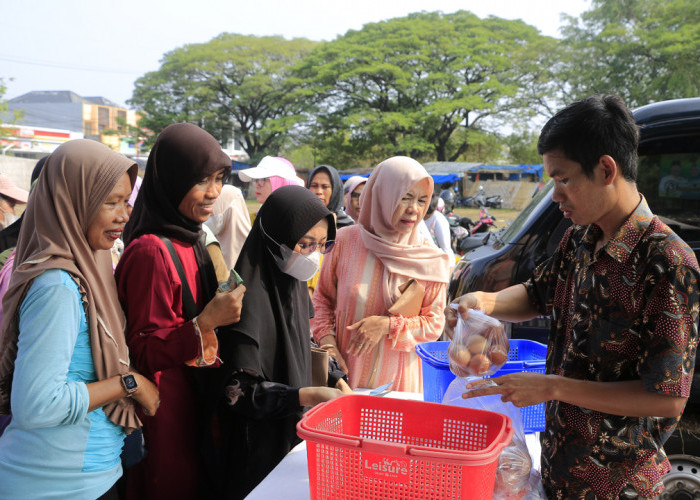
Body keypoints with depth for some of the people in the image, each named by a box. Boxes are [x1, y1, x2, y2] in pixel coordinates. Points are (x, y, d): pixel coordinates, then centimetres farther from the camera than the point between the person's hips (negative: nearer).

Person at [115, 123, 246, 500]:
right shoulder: (151, 251, -22)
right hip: (163, 409, -8)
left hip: (194, 403, 8)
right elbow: (144, 351, -19)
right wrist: (205, 323, -29)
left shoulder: (189, 240, 6)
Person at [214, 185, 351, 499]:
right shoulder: (252, 297, -24)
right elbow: (237, 390, -25)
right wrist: (307, 396, -31)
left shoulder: (295, 284, 2)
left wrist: (334, 378, 1)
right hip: (258, 447, -8)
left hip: (293, 433, 8)